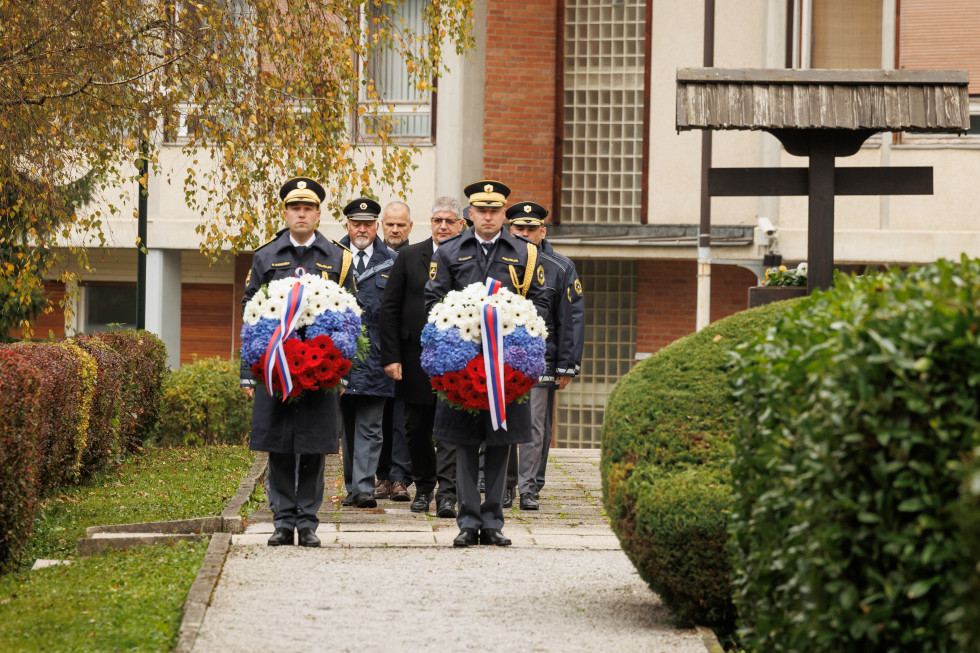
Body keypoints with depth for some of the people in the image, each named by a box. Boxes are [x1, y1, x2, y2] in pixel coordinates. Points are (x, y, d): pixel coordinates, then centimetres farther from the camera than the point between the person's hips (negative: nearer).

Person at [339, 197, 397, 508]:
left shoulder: (392, 263, 8)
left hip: (375, 355, -1)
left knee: (369, 426, -6)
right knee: (348, 425, 8)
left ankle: (364, 488, -10)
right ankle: (352, 487, 16)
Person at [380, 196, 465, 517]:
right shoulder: (409, 257, 4)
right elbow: (389, 307, 4)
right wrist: (391, 356, -3)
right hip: (415, 356, 2)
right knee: (416, 430, 10)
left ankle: (447, 495, -9)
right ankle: (423, 488, 27)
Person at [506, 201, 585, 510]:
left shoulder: (561, 268, 3)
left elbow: (572, 319, 3)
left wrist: (567, 367, -1)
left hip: (539, 360, -1)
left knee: (535, 426, -2)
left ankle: (529, 488, 4)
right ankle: (502, 487, 13)